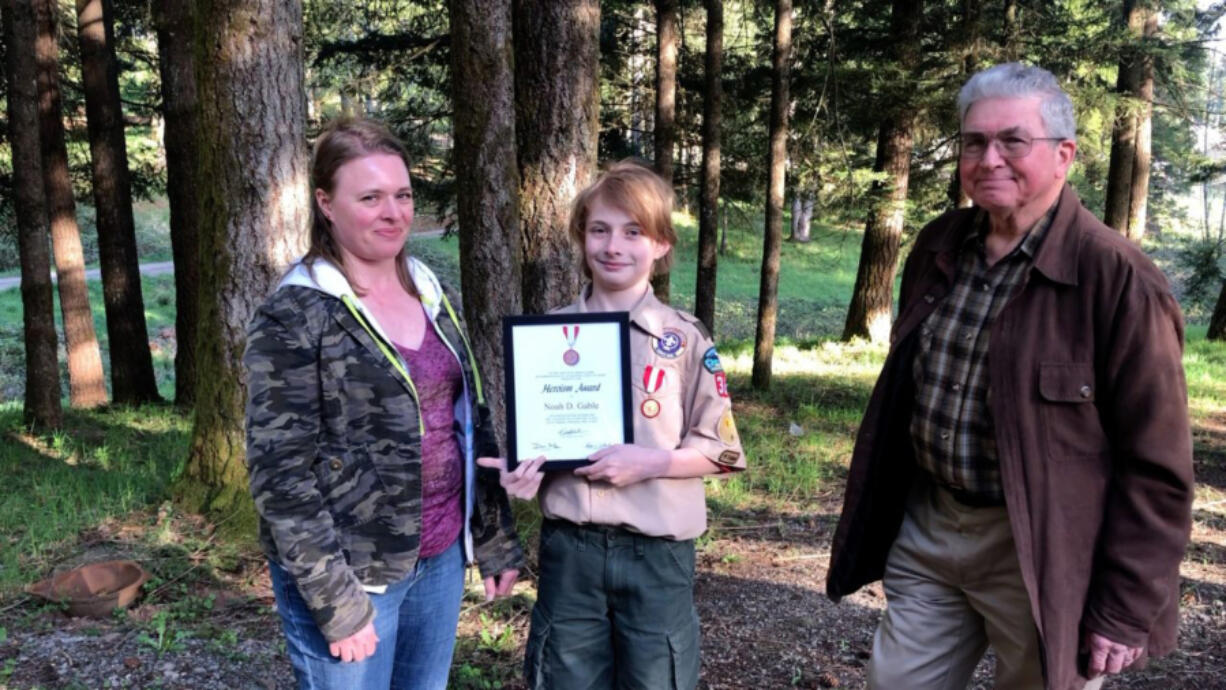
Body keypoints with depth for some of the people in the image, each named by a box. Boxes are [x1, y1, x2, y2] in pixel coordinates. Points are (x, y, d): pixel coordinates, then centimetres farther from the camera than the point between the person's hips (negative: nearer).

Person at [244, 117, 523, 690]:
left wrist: (494, 539, 9)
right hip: (350, 572, -6)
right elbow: (279, 471, -15)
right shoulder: (293, 317, -13)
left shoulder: (431, 293, 6)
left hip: (440, 557, 6)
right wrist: (335, 599, -17)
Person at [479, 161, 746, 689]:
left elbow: (721, 449, -3)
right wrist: (522, 468, -9)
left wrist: (651, 461, -18)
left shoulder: (685, 339, -5)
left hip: (656, 552, -2)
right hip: (569, 546, 2)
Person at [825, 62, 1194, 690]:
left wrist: (1126, 609, -13)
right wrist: (880, 520, 15)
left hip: (1038, 557, -5)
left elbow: (1155, 466, -14)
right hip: (924, 530, 6)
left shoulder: (1118, 279, -17)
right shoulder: (938, 247, 2)